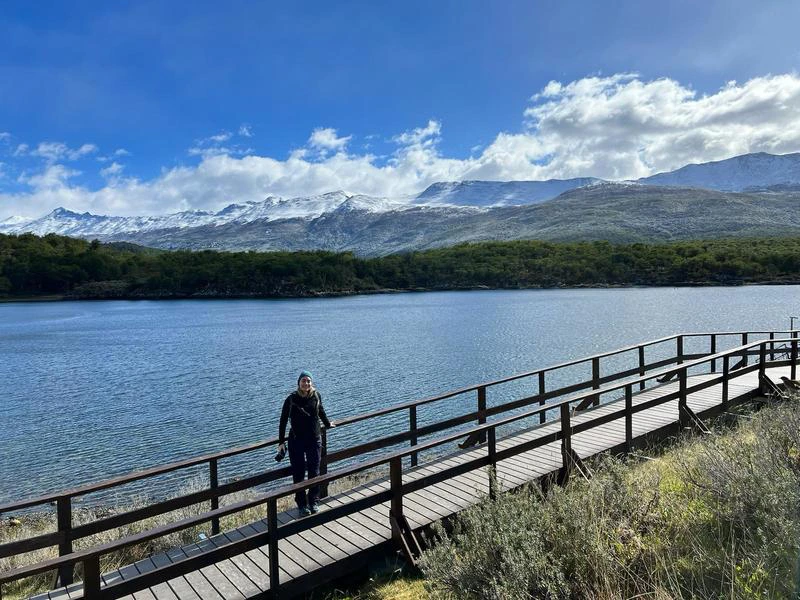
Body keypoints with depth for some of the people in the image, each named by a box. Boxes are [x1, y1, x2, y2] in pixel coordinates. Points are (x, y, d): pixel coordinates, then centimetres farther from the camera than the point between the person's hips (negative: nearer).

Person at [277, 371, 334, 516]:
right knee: (298, 473, 4)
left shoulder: (316, 396, -4)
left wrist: (327, 424, 29)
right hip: (296, 441, -2)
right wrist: (281, 442, -6)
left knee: (314, 472, 6)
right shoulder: (291, 399, -11)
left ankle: (313, 501, 23)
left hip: (314, 440, 2)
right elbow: (283, 421, -6)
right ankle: (302, 504, 18)